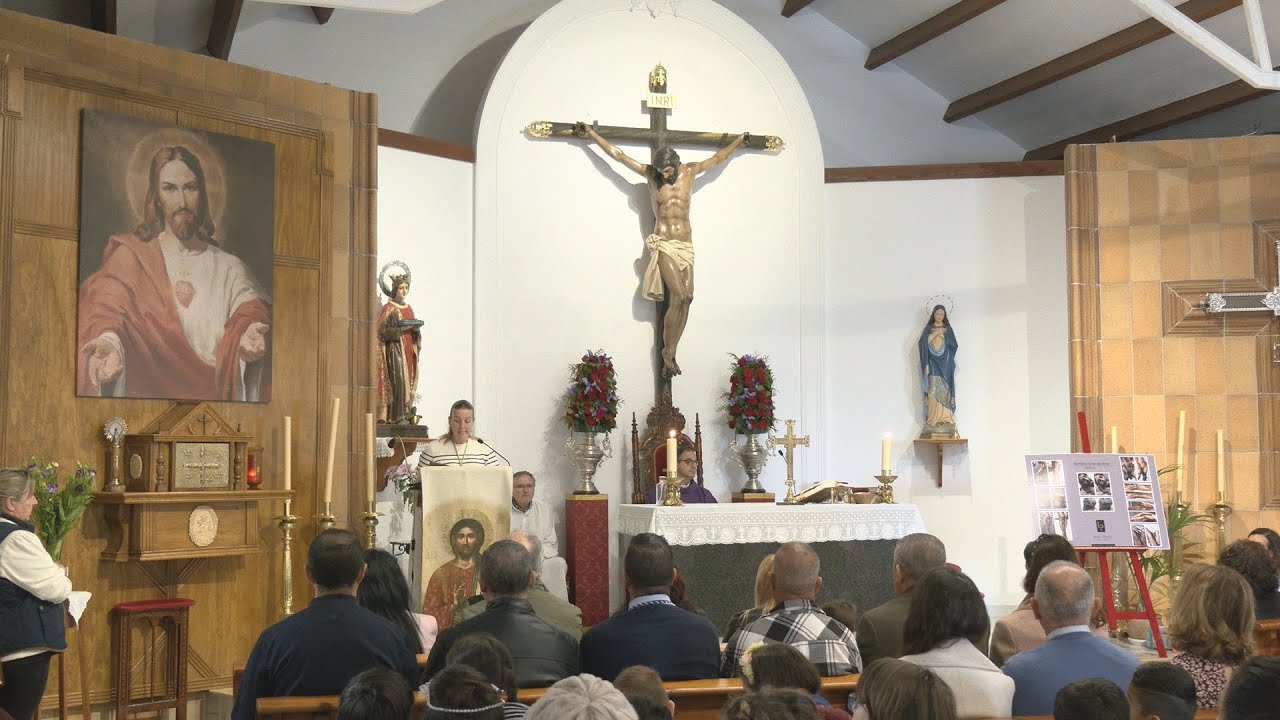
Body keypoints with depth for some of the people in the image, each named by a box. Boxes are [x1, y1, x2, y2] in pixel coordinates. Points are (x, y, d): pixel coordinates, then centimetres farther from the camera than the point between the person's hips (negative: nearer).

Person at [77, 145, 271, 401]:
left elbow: (251, 312, -1)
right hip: (146, 393, -2)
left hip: (215, 396, 2)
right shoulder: (130, 256, 10)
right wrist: (109, 341, -30)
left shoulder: (229, 267, 14)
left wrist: (251, 335, -26)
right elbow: (108, 305, -6)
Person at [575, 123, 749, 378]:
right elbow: (617, 154, 4)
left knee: (685, 299, -4)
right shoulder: (651, 174, 1)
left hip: (686, 244, 4)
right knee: (679, 296, -17)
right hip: (663, 244, -4)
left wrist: (739, 141, 34)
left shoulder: (690, 171, 8)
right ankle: (668, 354, -10)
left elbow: (717, 158, 24)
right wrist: (591, 134, 5)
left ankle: (670, 354, 1)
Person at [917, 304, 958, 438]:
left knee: (945, 391, -8)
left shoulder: (948, 329, 14)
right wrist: (935, 333, -9)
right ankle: (934, 419, -15)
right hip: (933, 364, -1)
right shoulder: (928, 329, 11)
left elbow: (954, 345, 4)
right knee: (933, 391, -11)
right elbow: (923, 343, -6)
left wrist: (943, 336, -5)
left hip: (945, 364, 1)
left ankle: (946, 418, -11)